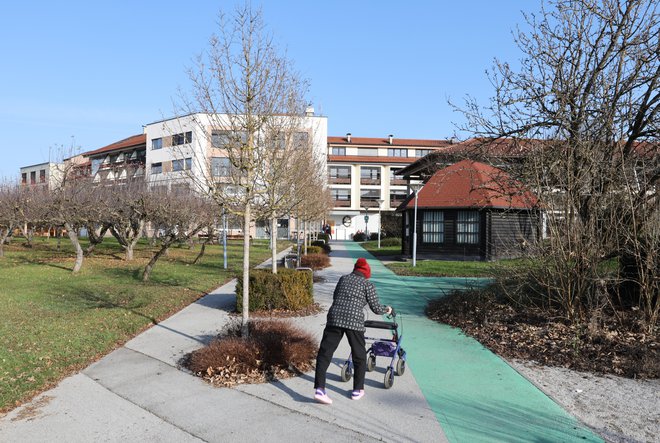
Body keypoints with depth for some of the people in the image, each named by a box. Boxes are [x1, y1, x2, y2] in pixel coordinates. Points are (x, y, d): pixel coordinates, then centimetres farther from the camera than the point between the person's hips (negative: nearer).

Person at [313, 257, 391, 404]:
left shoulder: (343, 278, 21)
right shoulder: (367, 284, 10)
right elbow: (376, 308, 10)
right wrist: (386, 309, 30)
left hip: (334, 317, 3)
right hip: (354, 320, -3)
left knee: (324, 352, 2)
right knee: (359, 356, 15)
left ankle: (319, 389, -8)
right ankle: (358, 390, 23)